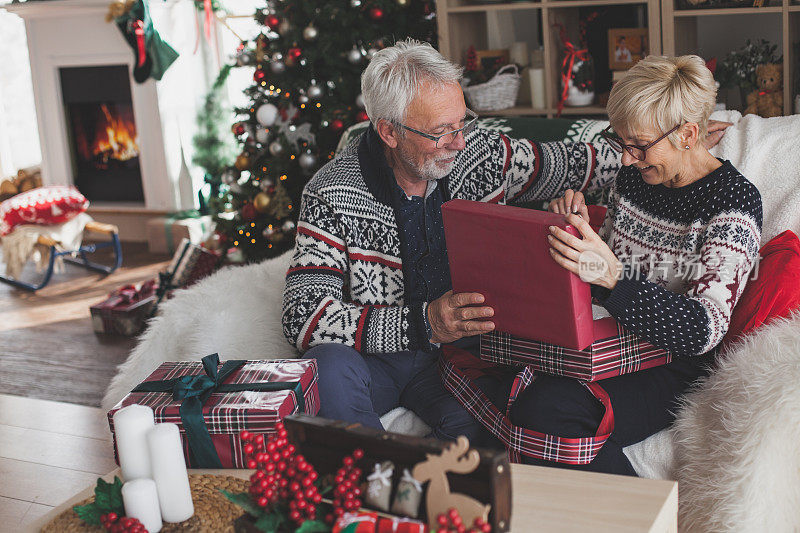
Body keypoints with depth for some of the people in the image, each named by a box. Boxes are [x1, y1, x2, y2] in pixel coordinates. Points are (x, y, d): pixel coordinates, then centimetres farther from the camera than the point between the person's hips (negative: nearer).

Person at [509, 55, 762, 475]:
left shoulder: (734, 203, -11)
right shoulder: (632, 177, 9)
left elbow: (704, 329, -22)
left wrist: (613, 278, -36)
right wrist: (578, 226, -2)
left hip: (674, 368, -7)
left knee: (543, 409, -30)